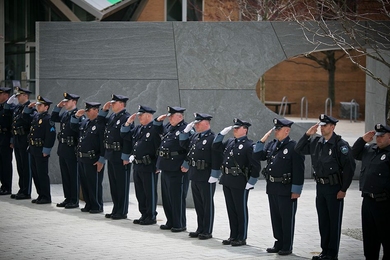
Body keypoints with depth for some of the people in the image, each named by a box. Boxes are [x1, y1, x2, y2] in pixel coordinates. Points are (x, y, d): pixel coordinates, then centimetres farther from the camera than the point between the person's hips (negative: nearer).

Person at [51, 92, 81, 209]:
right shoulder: (64, 114, 11)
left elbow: (80, 131, -18)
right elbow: (54, 118, 23)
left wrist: (78, 149, -19)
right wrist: (58, 107, 11)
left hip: (71, 149, -9)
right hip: (62, 148, 9)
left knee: (74, 176, 0)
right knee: (65, 175, 13)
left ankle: (75, 201, 5)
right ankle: (68, 198, 22)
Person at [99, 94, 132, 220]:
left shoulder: (126, 118, -15)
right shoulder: (112, 116, 11)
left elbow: (128, 139, -19)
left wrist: (125, 157, -21)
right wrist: (104, 110, 11)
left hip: (120, 157, -9)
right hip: (111, 156, 9)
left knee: (122, 185, 0)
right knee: (113, 184, 15)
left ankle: (122, 212, 7)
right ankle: (116, 210, 24)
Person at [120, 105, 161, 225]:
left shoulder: (155, 128, -13)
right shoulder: (138, 128, 13)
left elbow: (159, 145, -16)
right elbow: (125, 135, 21)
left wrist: (158, 164, -17)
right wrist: (128, 122, 7)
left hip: (149, 167, -9)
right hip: (137, 166, 9)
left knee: (150, 193, 0)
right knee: (140, 192, 14)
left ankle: (151, 217, 7)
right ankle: (144, 215, 23)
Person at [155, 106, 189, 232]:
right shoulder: (168, 127, 13)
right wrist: (158, 121, 15)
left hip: (177, 169, -9)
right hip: (166, 167, 9)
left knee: (177, 197, -2)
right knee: (166, 197, 14)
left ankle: (180, 224, 7)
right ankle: (171, 222, 25)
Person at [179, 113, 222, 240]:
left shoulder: (213, 138, -14)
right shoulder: (194, 136, 11)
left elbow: (217, 159, -18)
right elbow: (183, 144, 24)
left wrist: (214, 176, -20)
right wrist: (187, 130, 10)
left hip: (206, 178, -8)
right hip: (195, 176, 8)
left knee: (207, 205, 2)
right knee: (198, 204, 15)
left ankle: (207, 231, 8)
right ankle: (200, 229, 25)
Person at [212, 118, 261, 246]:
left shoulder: (249, 145, -12)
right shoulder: (229, 142, 11)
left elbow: (256, 165, -14)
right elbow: (216, 146, 23)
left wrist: (251, 182, -15)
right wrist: (222, 133, 9)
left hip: (240, 183, -7)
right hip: (227, 181, 7)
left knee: (241, 211, 2)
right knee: (231, 210, 13)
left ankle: (242, 238, 10)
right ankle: (233, 236, 23)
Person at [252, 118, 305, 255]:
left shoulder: (293, 146, -12)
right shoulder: (271, 144, 10)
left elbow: (299, 170, -14)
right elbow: (257, 156, 12)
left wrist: (296, 190, -16)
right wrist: (262, 140, 1)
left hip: (286, 189, -7)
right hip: (272, 187, 7)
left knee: (287, 219, 2)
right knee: (275, 217, 14)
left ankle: (287, 247, 10)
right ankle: (279, 244, 25)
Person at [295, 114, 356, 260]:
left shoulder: (340, 144, -13)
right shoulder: (315, 142, 6)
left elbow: (349, 167, -15)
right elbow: (299, 150, 15)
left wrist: (343, 189, -15)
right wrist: (307, 134, 0)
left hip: (334, 188, -7)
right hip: (320, 186, 7)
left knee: (334, 222, 1)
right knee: (323, 221, 13)